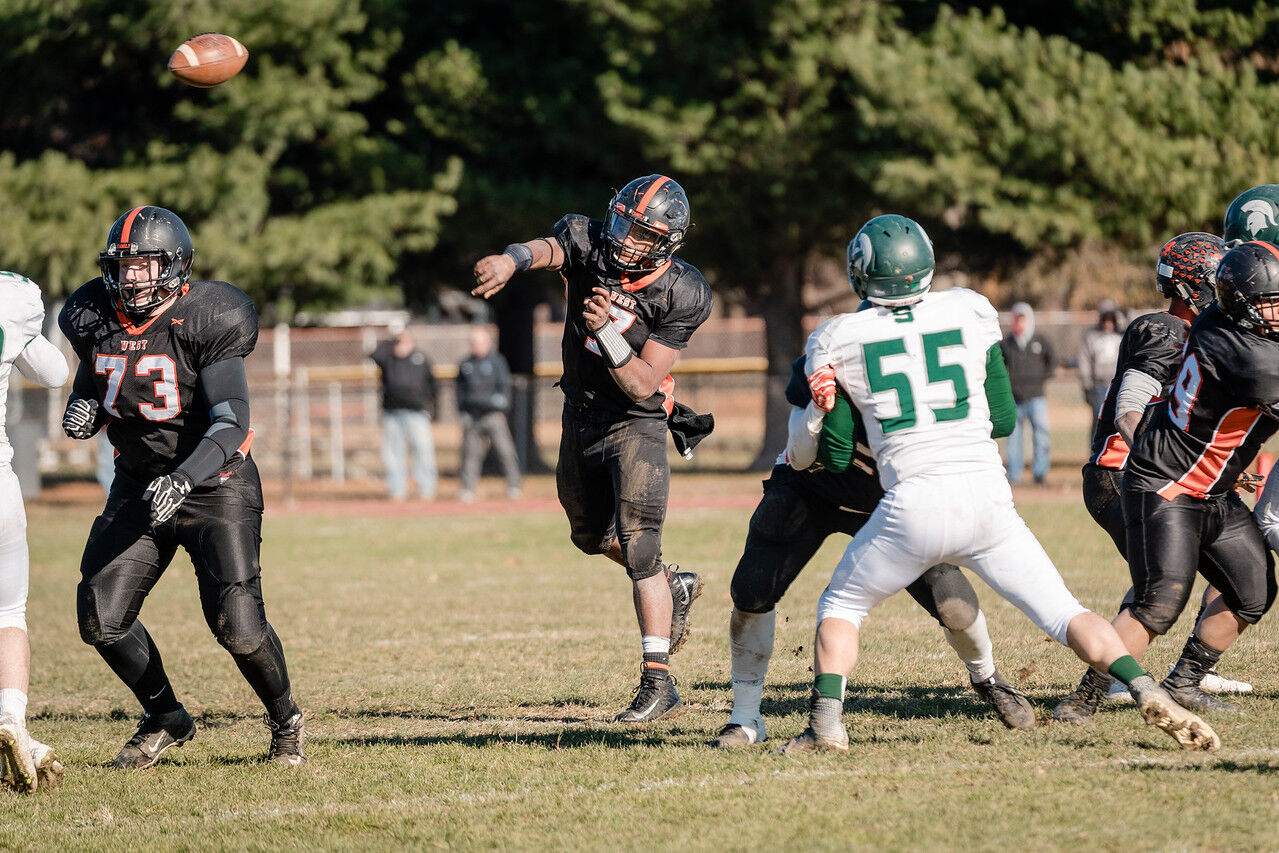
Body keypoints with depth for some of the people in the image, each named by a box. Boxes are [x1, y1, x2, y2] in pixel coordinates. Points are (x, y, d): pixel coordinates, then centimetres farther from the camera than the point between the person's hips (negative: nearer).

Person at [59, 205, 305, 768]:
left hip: (213, 482, -5)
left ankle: (286, 722, 14)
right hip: (138, 484, 5)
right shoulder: (97, 321, -3)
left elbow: (231, 425, -25)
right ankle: (166, 720, 19)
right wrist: (81, 410, -9)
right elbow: (90, 381, 16)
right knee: (100, 618, -6)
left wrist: (183, 479, -40)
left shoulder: (205, 323, -19)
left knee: (238, 624, -15)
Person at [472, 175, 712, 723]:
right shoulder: (589, 243, -14)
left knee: (638, 549, -15)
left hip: (635, 425, -6)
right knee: (593, 534, 24)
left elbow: (642, 384, -23)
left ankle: (658, 684, -14)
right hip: (581, 415, 6)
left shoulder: (679, 295, -22)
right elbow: (547, 249, -38)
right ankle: (674, 587, 50)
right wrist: (512, 260, -61)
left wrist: (606, 331, -37)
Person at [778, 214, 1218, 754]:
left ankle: (826, 722, 6)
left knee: (841, 607, 21)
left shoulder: (839, 341, 4)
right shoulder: (970, 313, 9)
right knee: (1063, 615, 8)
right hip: (987, 497, 2)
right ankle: (1146, 691, -11)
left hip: (912, 504, -2)